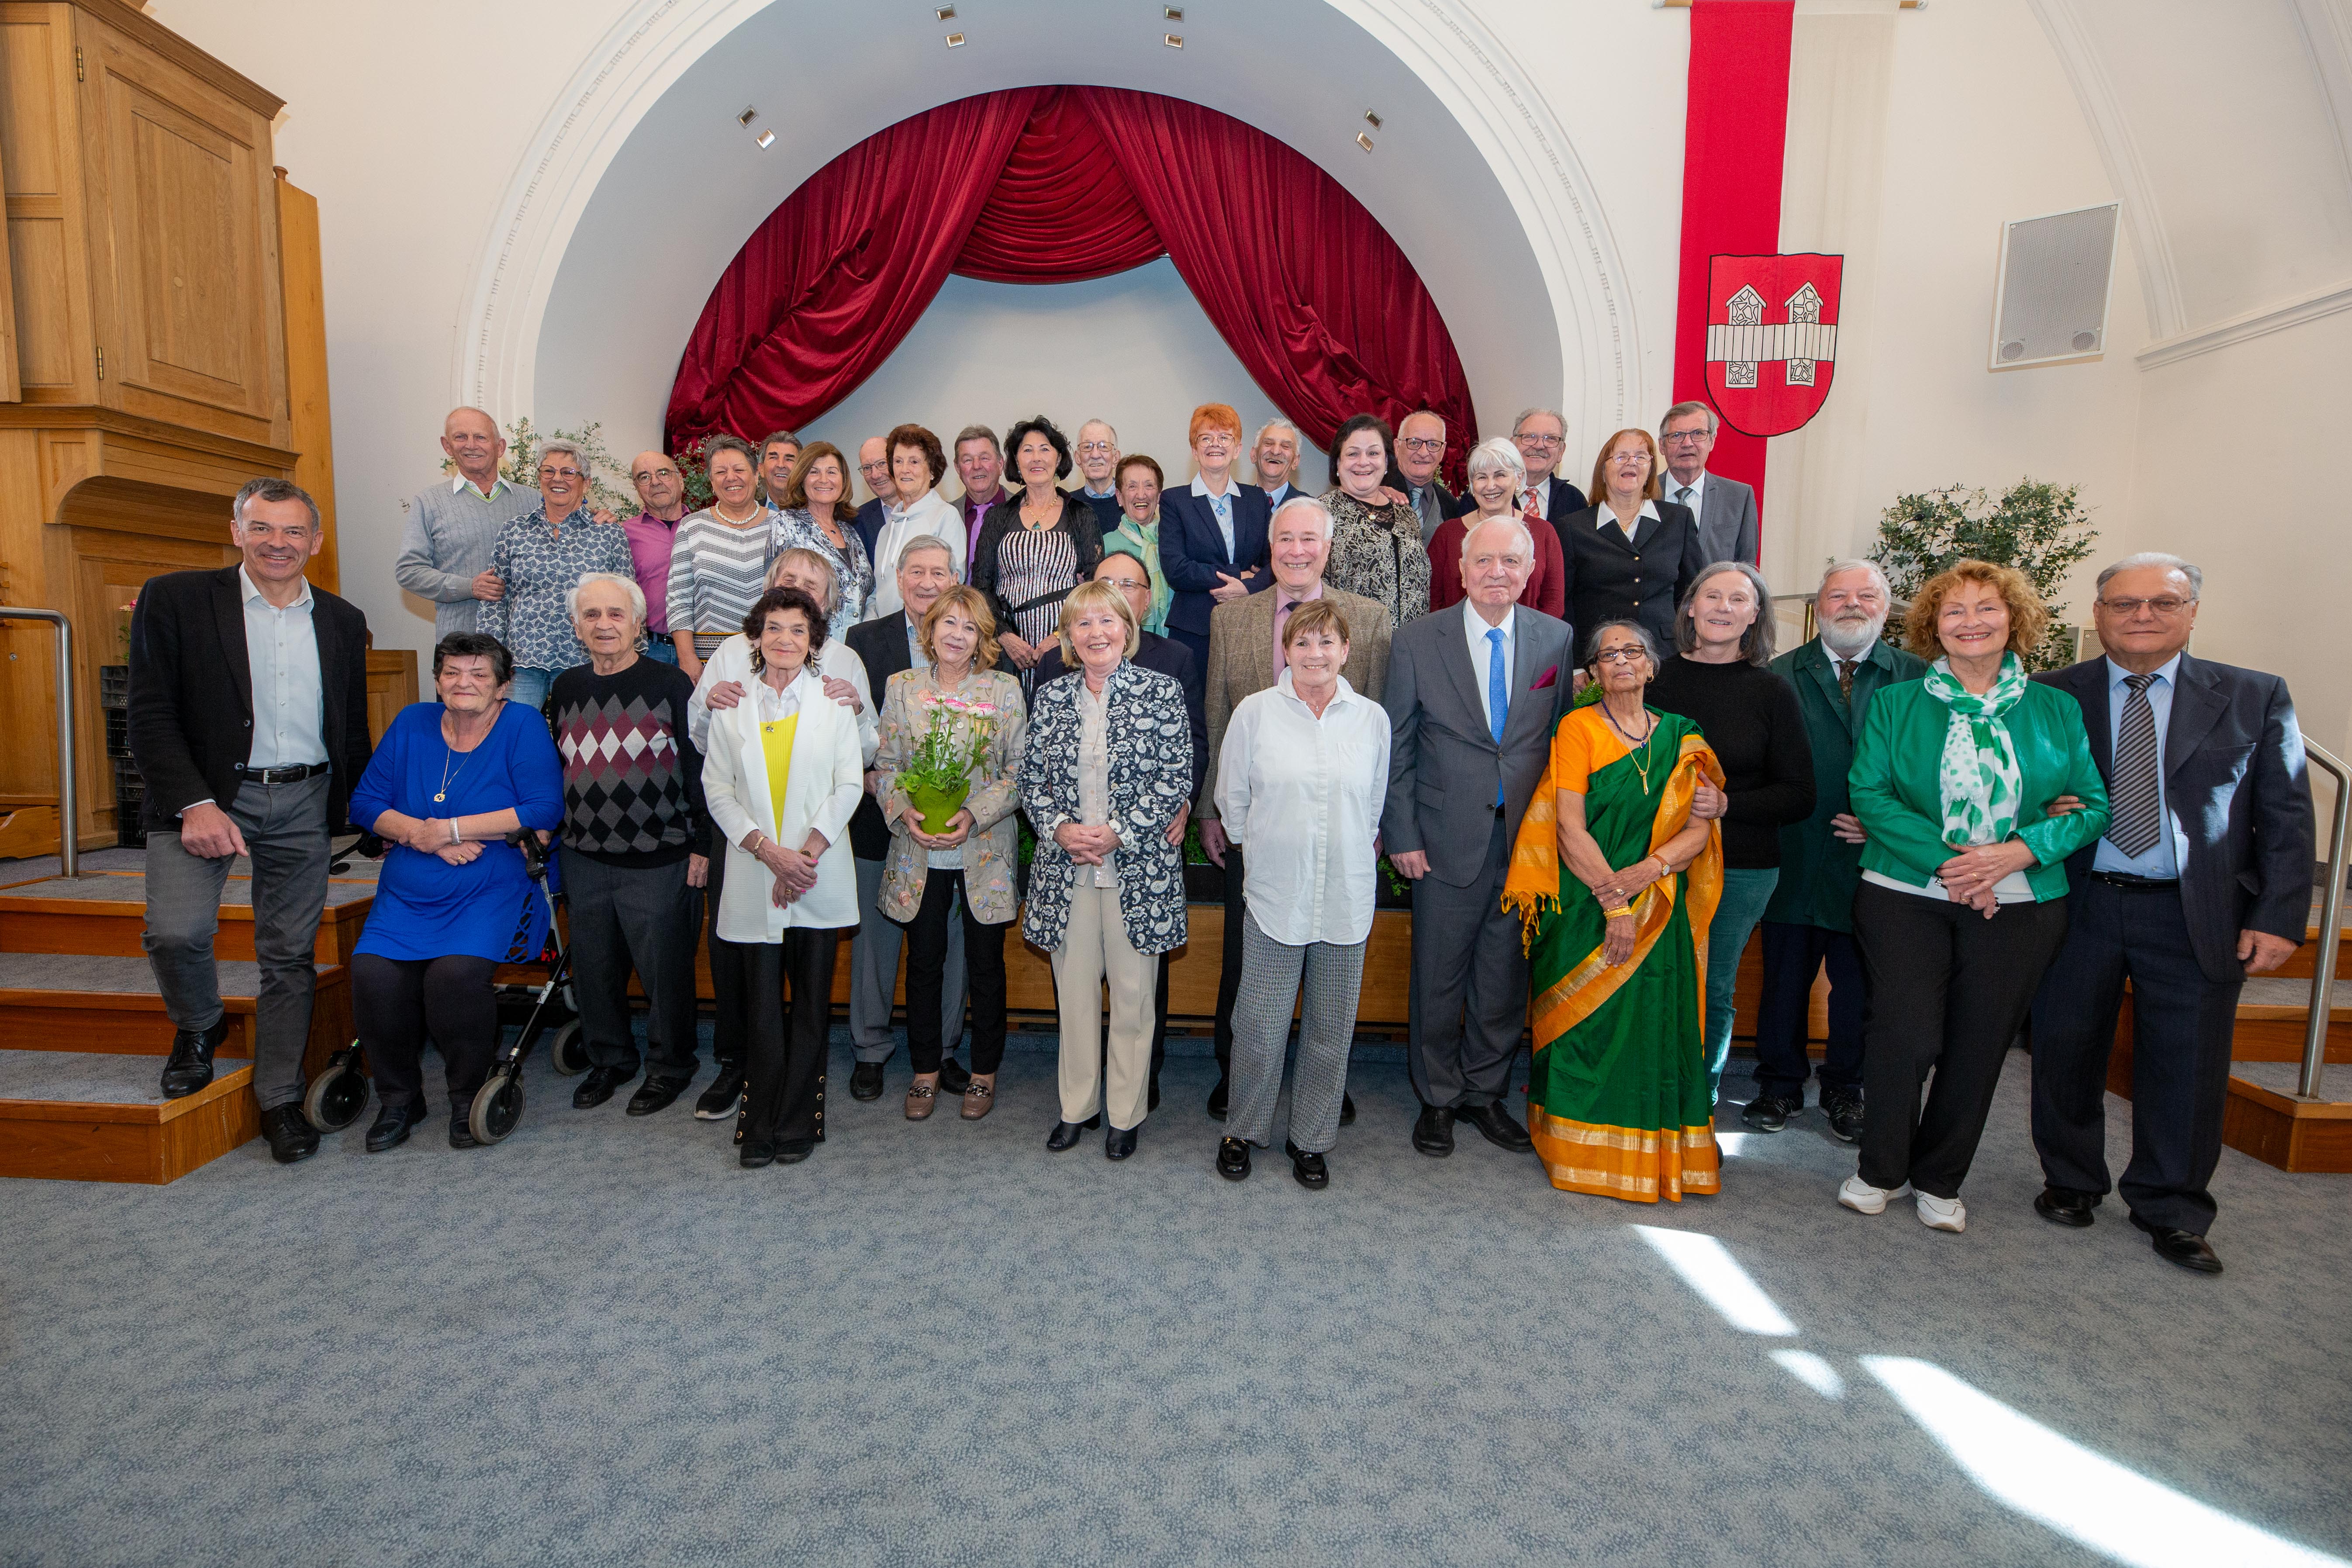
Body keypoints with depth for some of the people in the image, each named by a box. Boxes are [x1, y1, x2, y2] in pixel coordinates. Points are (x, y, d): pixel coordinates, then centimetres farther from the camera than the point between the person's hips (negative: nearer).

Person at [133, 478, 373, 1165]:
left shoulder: (342, 621, 10)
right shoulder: (174, 599, -1)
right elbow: (150, 715, -7)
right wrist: (196, 804, -18)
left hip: (303, 805, 3)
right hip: (204, 797, -2)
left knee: (290, 955, 6)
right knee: (175, 932, -18)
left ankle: (279, 1099, 20)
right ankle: (199, 1026, 16)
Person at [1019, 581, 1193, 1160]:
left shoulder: (1162, 692, -3)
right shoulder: (1050, 698, 7)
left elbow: (1175, 779, -7)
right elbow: (1031, 779, 7)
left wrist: (1117, 833, -15)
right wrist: (1060, 829, -11)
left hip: (1138, 869, -3)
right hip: (1066, 870, 3)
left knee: (1133, 994, 7)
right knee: (1074, 990, 12)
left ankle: (1126, 1113, 24)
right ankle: (1078, 1105, 30)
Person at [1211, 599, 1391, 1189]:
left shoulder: (1372, 718, 3)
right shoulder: (1255, 711, -2)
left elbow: (1377, 804, 13)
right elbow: (1231, 798, 6)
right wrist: (1262, 851, 9)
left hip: (1347, 900, 2)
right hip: (1275, 896, -2)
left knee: (1331, 1029, 11)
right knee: (1261, 1027, 4)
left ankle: (1310, 1139, 29)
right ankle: (1243, 1130, 27)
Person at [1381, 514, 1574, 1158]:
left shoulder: (1557, 639, 3)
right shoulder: (1417, 642, -4)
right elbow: (1397, 749, -2)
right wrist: (1402, 836, -6)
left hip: (1527, 837, 2)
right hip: (1448, 840, -2)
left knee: (1506, 977, 13)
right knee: (1438, 977, 9)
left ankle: (1485, 1093, 33)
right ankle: (1437, 1100, 29)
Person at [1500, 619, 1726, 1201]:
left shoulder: (1681, 736, 9)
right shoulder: (1578, 728, -2)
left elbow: (1700, 829, 3)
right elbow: (1570, 829, -10)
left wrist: (1650, 868, -14)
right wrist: (1613, 902, -15)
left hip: (1660, 910, 3)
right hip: (1587, 908, -3)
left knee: (1656, 1022, 4)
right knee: (1587, 1027, 2)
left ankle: (1653, 1153, 19)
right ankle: (1587, 1152, 17)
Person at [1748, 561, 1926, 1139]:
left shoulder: (1919, 678, 4)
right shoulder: (1779, 675, 4)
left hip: (1873, 857, 0)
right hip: (1796, 858, 0)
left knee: (1859, 983, 11)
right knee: (1785, 978, 9)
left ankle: (1845, 1090, 29)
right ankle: (1781, 1085, 26)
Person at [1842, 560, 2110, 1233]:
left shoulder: (2057, 710, 7)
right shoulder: (1894, 704, 3)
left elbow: (2093, 805, 5)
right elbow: (1869, 793, -5)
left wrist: (2020, 851, -14)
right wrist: (1949, 860, -16)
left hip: (2020, 905, 2)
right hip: (1906, 897, -2)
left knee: (1979, 1046, 7)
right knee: (1904, 1037, -6)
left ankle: (1939, 1181, 26)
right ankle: (1880, 1170, 16)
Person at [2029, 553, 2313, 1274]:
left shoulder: (2255, 697, 4)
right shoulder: (2053, 696, 3)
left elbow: (2286, 817, 1)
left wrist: (2278, 916, -5)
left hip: (2195, 916, 0)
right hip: (2077, 907, 0)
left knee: (2187, 1067, 8)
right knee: (2066, 1053, 10)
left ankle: (2170, 1210, 26)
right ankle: (2071, 1183, 30)